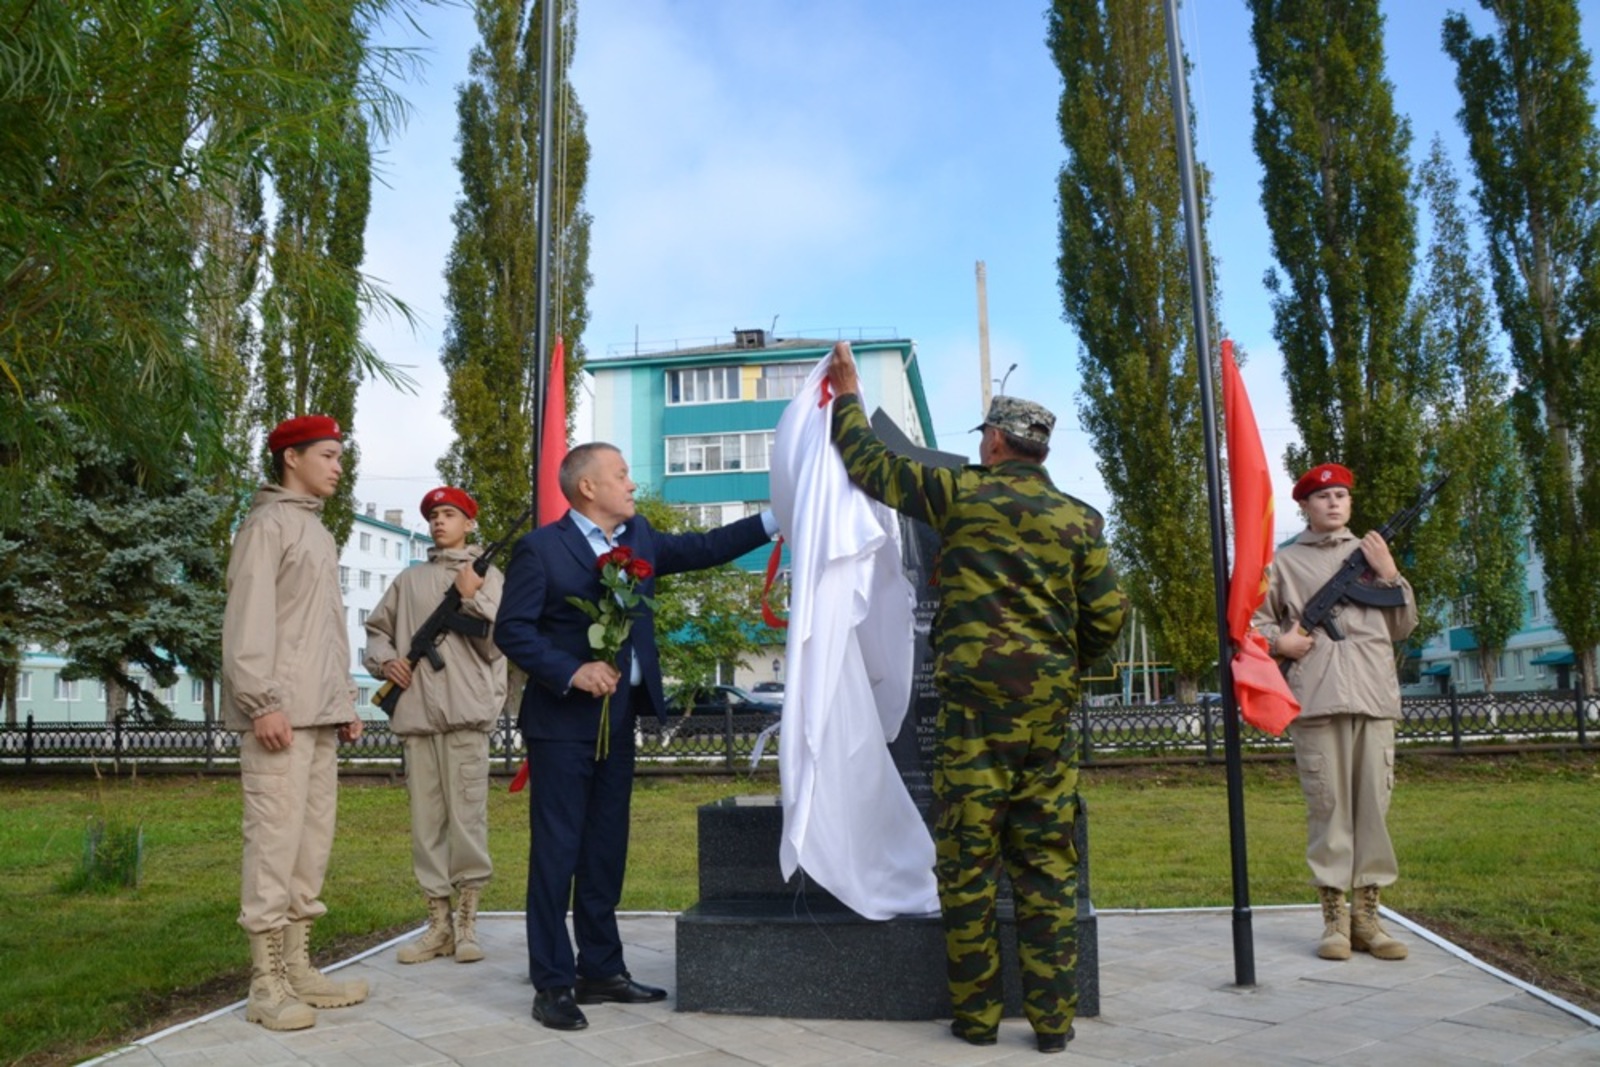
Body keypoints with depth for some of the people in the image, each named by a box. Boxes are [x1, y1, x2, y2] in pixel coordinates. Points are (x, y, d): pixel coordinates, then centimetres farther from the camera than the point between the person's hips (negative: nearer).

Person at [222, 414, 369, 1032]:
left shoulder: (318, 533, 22)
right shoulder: (269, 523, -4)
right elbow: (248, 618, -13)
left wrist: (344, 704, 18)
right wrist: (263, 701, -20)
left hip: (319, 714, 9)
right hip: (279, 714, -9)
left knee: (313, 840, 9)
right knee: (275, 839, -7)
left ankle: (297, 968, 17)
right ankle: (267, 983, 0)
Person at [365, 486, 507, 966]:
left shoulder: (490, 577, 8)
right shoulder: (409, 580, 18)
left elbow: (496, 644, 0)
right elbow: (376, 629, 23)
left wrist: (472, 598, -10)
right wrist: (384, 659, 3)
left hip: (466, 713, -4)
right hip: (416, 712, 4)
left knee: (467, 818, -4)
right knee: (425, 821, 5)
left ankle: (467, 922, 6)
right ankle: (438, 924, 14)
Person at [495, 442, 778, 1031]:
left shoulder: (639, 536, 9)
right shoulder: (540, 548, -9)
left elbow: (701, 548, 11)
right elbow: (511, 630, -12)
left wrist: (773, 519, 5)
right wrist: (571, 671, -21)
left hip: (619, 718, 7)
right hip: (562, 723, -7)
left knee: (606, 850, 13)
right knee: (557, 851, 0)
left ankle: (601, 970, 24)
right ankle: (553, 983, 9)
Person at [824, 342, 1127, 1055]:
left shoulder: (960, 494, 0)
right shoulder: (1079, 520, 7)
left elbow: (870, 465, 9)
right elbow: (1107, 616, 5)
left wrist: (848, 398, 25)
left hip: (975, 696, -3)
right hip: (1049, 701, 3)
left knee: (969, 858, 5)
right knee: (1046, 863, 8)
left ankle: (976, 1015, 12)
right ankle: (1052, 1019, 13)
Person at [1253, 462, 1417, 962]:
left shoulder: (1372, 552, 19)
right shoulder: (1284, 561, 11)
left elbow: (1403, 627, 17)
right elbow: (1252, 619, 11)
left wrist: (1390, 575, 5)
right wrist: (1279, 641, -7)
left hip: (1374, 696, 3)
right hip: (1316, 698, -3)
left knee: (1374, 806, 2)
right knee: (1327, 805, -1)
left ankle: (1366, 916, 10)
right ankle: (1334, 917, 6)